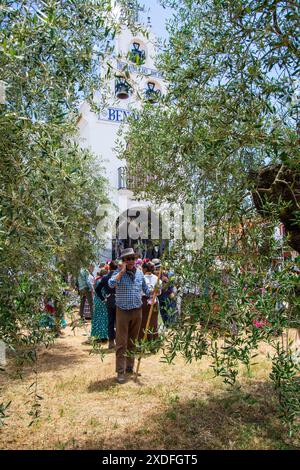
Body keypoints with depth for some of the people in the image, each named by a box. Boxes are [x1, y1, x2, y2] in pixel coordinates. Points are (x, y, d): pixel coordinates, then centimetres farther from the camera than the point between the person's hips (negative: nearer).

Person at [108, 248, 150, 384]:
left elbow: (145, 288, 22)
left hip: (137, 311, 5)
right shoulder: (119, 273, -8)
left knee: (132, 342, 15)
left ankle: (130, 367, 27)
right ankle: (120, 372, 2)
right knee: (121, 343, -2)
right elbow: (111, 284, -29)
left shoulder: (139, 273, 6)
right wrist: (122, 271, -25)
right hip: (123, 312, -4)